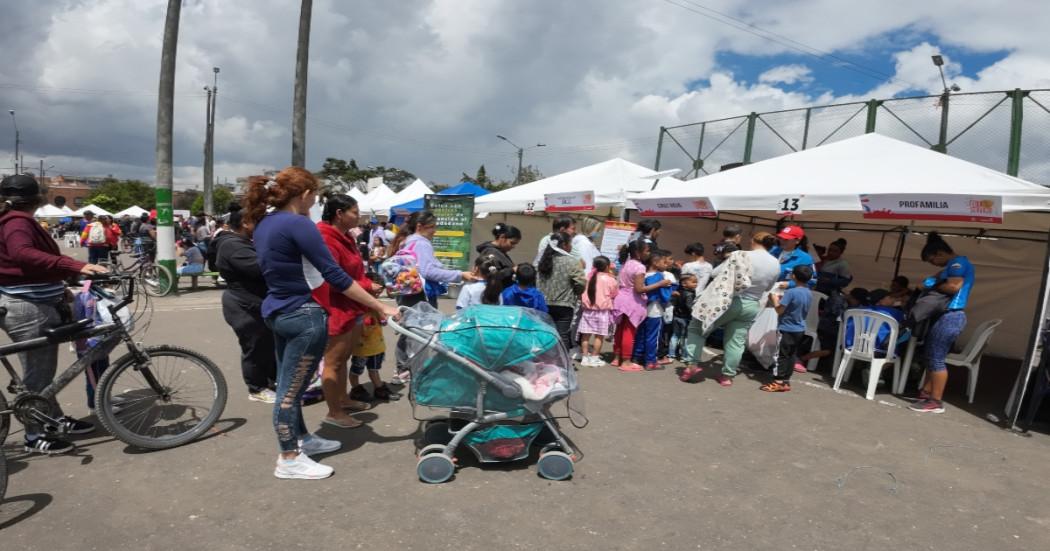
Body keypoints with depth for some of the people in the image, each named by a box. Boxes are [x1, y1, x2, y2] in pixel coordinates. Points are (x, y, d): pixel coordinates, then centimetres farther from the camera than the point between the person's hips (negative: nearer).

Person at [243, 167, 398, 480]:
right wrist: (380, 307, -19)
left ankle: (301, 438, 34)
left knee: (288, 385, 19)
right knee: (292, 388, 0)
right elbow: (334, 275, -22)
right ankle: (289, 460, 12)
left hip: (278, 311, 10)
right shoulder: (298, 225, -20)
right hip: (303, 315, -10)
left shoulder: (264, 223, 8)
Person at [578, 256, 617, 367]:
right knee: (599, 335, 3)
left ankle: (585, 357, 12)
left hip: (588, 308, 4)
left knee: (586, 334, 7)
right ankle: (594, 358, 4)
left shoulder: (591, 275, 4)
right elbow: (614, 293, 4)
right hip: (602, 310, -4)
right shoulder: (610, 279, -6)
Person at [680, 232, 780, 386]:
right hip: (751, 306, 5)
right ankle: (727, 375, 16)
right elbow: (768, 287, 16)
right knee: (736, 341, 12)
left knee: (696, 328, 8)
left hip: (727, 301, -5)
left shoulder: (740, 256, -14)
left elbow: (715, 273, -5)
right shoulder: (776, 265, 1)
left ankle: (694, 363, 2)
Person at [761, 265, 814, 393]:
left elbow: (779, 310, -20)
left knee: (781, 355, -1)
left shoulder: (791, 292, -21)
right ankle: (786, 381, 18)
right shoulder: (808, 293, 3)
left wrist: (774, 299, -2)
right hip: (800, 330, 8)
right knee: (791, 356, 12)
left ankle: (778, 382, 0)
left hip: (787, 329, -7)